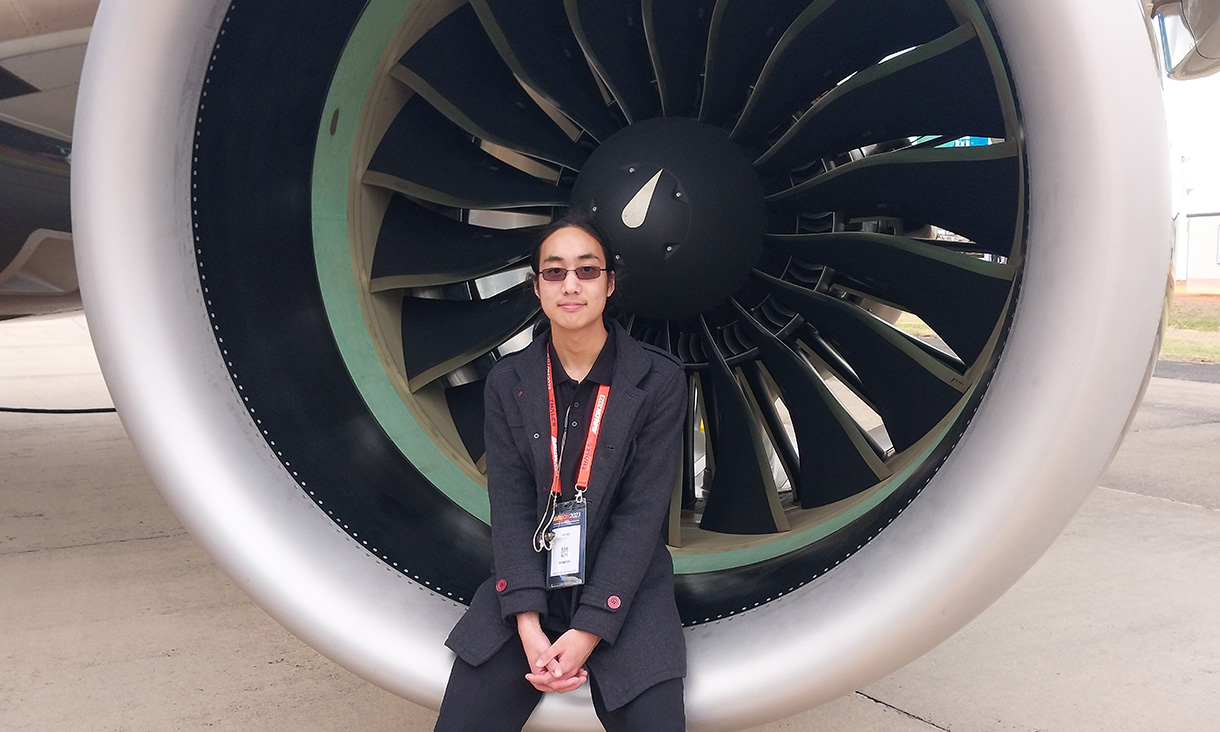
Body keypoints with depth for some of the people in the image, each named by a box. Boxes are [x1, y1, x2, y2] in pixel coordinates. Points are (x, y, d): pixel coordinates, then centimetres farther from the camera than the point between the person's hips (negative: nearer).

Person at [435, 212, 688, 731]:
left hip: (624, 589, -1)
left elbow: (642, 512, -9)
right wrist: (529, 630, -14)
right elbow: (510, 507, -3)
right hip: (530, 583, 2)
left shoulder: (658, 380, -6)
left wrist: (586, 633, -15)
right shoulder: (507, 382, 2)